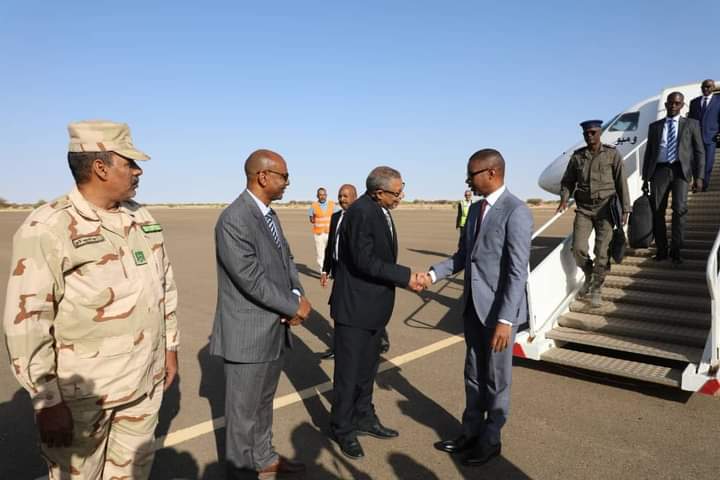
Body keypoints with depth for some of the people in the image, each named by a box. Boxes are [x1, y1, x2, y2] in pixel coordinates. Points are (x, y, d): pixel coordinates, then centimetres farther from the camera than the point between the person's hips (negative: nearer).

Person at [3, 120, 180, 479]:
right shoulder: (46, 229, -15)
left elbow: (165, 285, 11)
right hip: (80, 392, -5)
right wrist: (47, 401, -13)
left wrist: (170, 346, 13)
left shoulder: (142, 218, 4)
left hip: (145, 381, 5)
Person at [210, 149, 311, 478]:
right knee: (243, 410, 11)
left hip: (274, 328, 9)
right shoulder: (233, 220, -21)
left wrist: (298, 296, -8)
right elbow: (251, 279, -25)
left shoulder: (269, 214, 8)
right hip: (249, 333, -8)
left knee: (263, 402, 24)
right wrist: (294, 307, -15)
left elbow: (286, 260, 9)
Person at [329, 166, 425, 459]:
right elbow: (364, 261, -25)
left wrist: (407, 278, 1)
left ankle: (363, 418, 38)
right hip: (355, 306, -9)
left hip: (373, 306, 9)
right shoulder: (361, 212, -21)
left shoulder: (380, 210, 7)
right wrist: (405, 276, -19)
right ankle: (343, 428, 24)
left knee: (367, 368, 21)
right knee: (349, 371, 6)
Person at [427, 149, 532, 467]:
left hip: (499, 310, -7)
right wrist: (433, 274, -2)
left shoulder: (516, 212, -17)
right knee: (473, 376, 19)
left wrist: (505, 320, -25)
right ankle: (471, 433, 36)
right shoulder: (476, 209, 8)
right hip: (473, 306, 7)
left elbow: (517, 272, -21)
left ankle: (490, 440, 30)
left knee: (496, 380, 11)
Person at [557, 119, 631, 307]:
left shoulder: (612, 154, 0)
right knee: (578, 248, -8)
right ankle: (589, 275, 22)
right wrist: (564, 199, -6)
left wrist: (625, 209, -3)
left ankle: (596, 290, 12)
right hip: (583, 208, 2)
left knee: (602, 251, -4)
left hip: (605, 208, -2)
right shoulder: (577, 156, 6)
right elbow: (567, 180, 13)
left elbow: (621, 182, 0)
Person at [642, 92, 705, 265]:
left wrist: (699, 177, -2)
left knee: (680, 208, -16)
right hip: (659, 171, 2)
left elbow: (699, 151, 8)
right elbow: (648, 153, 16)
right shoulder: (654, 126, 17)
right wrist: (645, 178, 10)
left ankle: (676, 250, -6)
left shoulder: (691, 124, 13)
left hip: (680, 170, -1)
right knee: (657, 211, -4)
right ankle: (661, 250, 6)